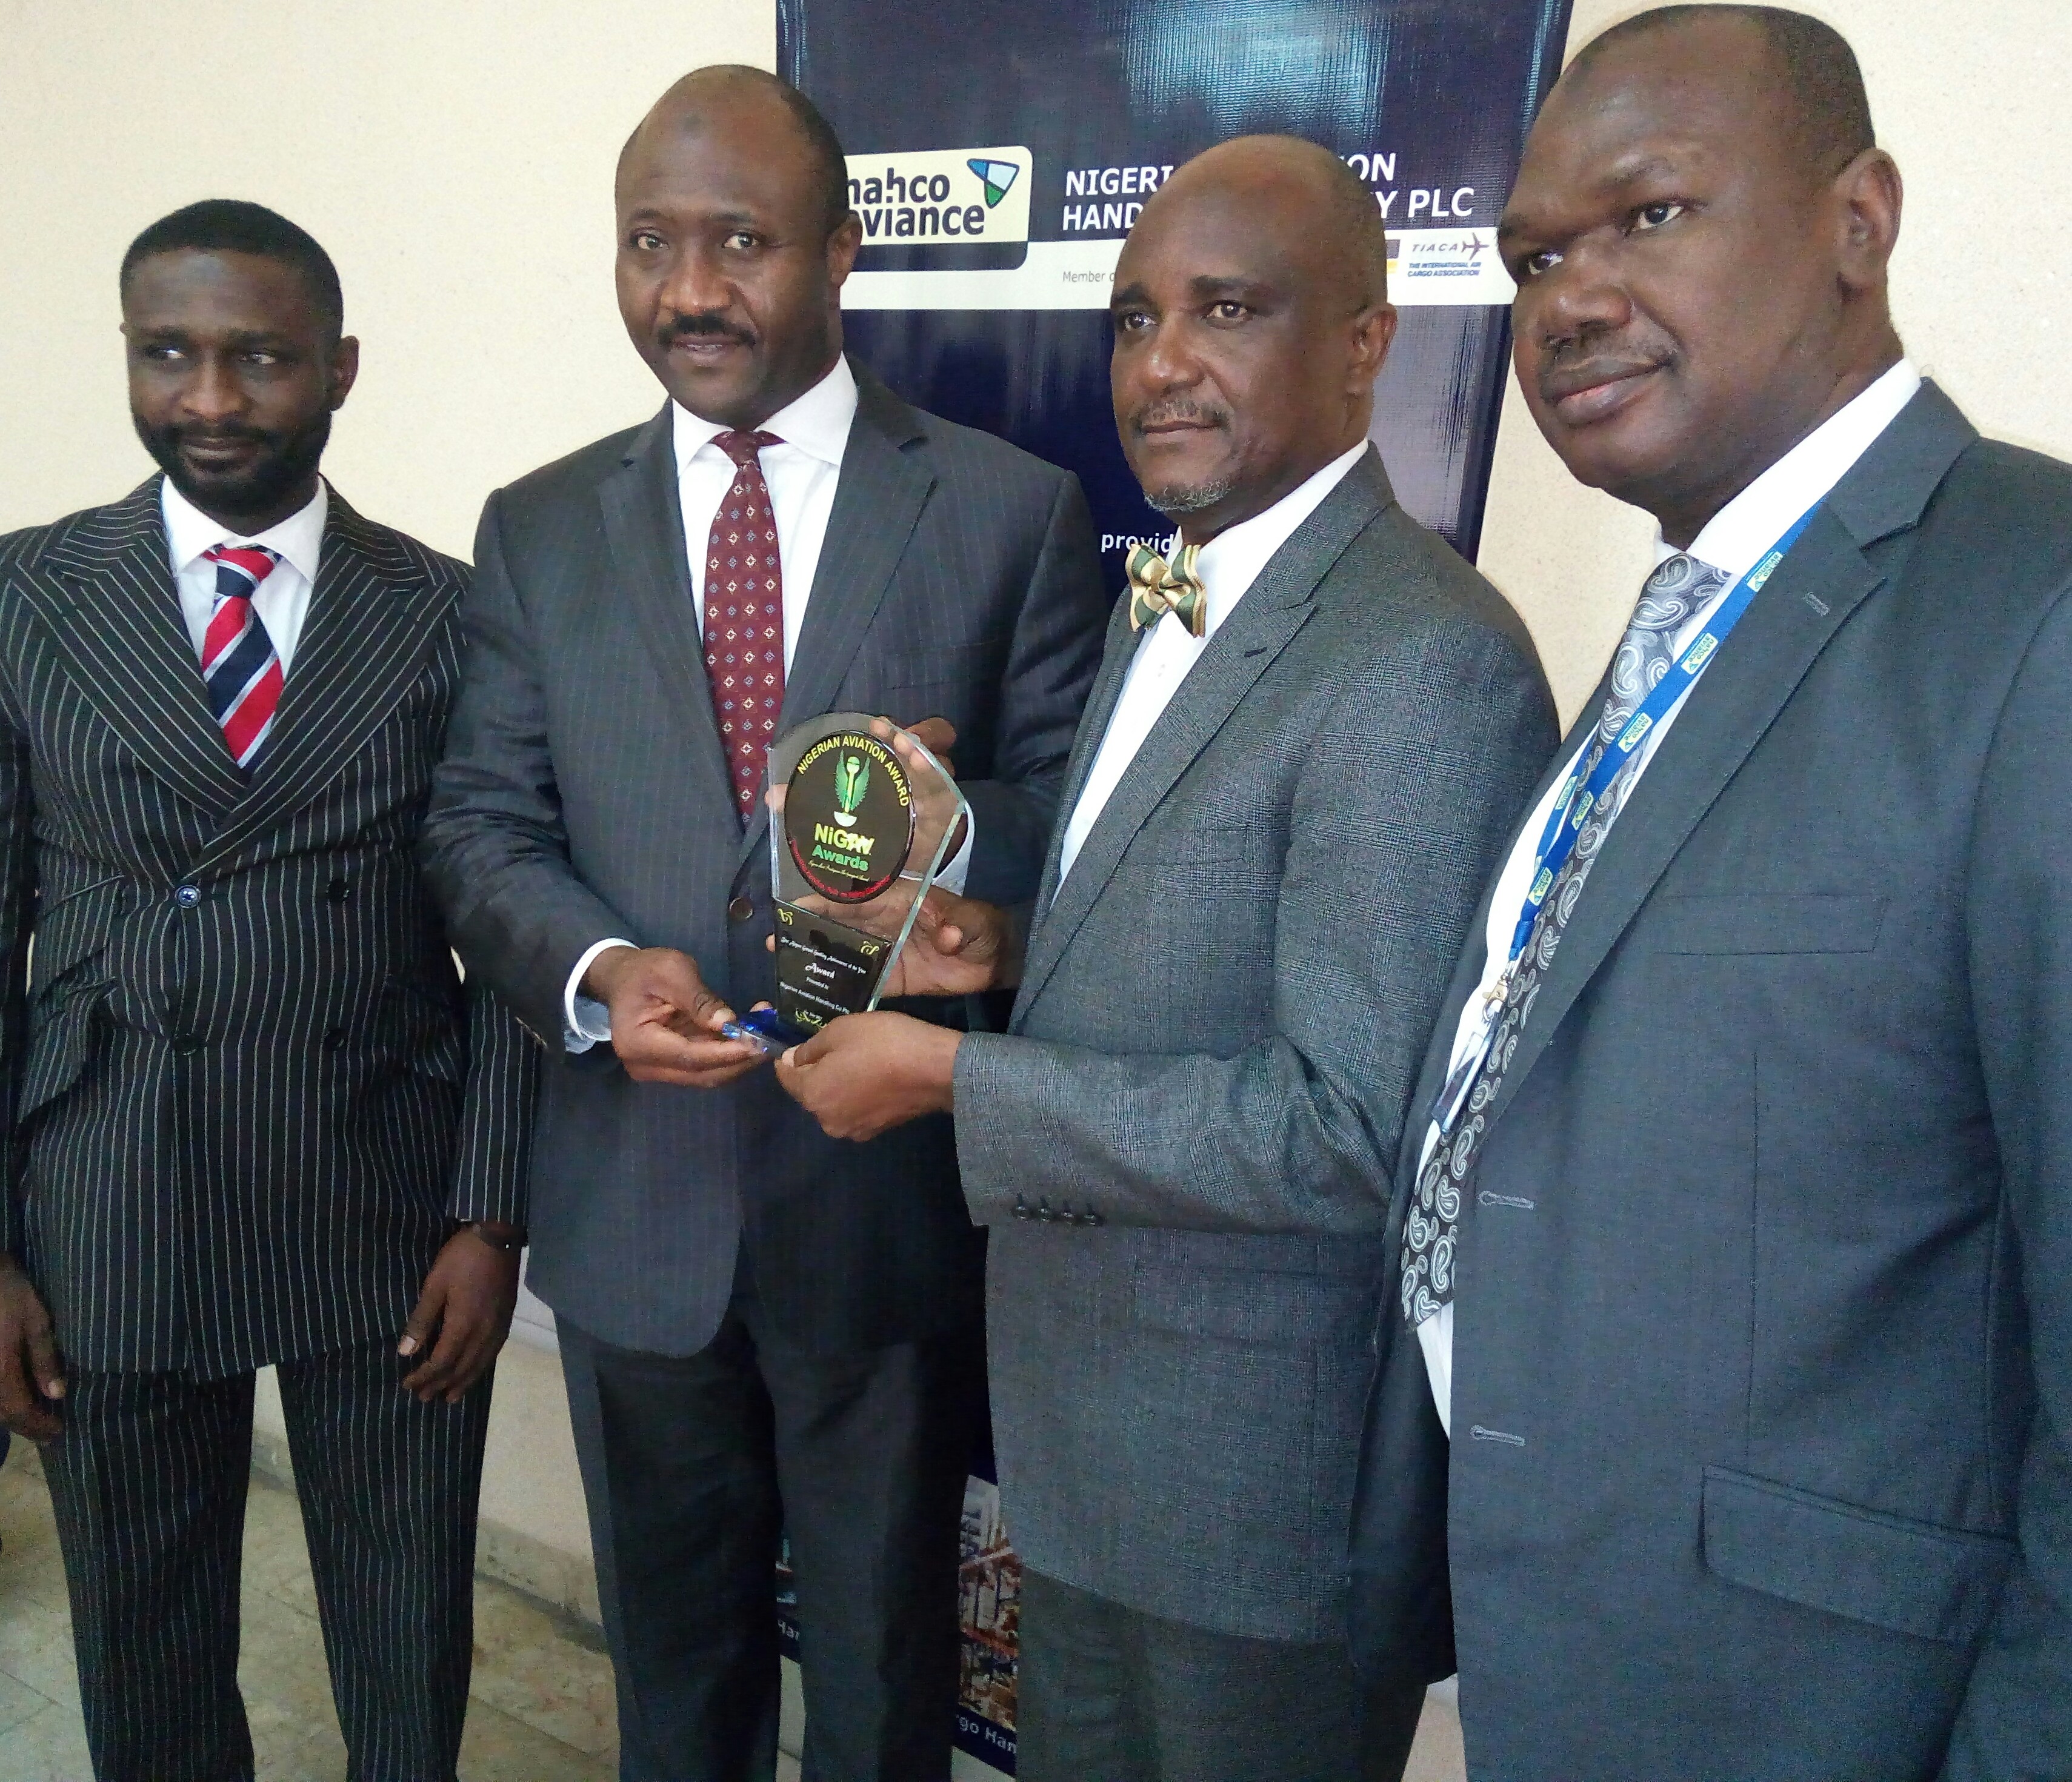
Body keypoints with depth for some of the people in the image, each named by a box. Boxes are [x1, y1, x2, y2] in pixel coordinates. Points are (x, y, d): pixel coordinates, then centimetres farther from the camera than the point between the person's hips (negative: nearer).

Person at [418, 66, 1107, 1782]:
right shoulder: (541, 529, 3)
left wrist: (951, 830, -26)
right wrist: (595, 971, -17)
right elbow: (482, 824, 3)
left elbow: (1076, 813, -4)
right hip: (634, 1199, 3)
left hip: (896, 1197, -2)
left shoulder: (1014, 512, -5)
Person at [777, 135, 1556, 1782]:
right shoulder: (1172, 607, 7)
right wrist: (1017, 953, -2)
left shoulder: (1429, 664, -23)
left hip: (1268, 1477, -8)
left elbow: (1349, 1126, -26)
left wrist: (950, 1073, -22)